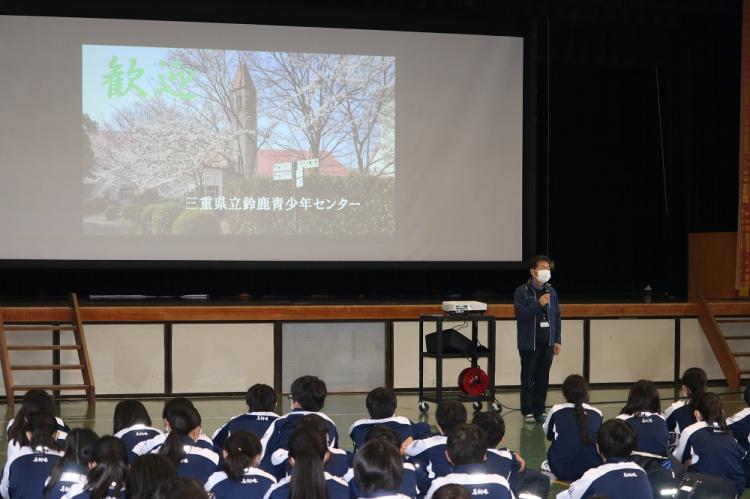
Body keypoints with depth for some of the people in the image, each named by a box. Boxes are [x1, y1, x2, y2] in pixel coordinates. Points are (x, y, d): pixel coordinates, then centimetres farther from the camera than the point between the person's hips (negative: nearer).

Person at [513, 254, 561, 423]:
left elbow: (557, 317, 12)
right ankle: (527, 412, 9)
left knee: (543, 378, 7)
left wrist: (557, 340, 8)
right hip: (529, 343, -4)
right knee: (528, 378, 2)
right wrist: (538, 304, -23)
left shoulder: (551, 292, 8)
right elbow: (520, 314, -16)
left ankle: (539, 410, 16)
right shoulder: (522, 292, -6)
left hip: (547, 343, 4)